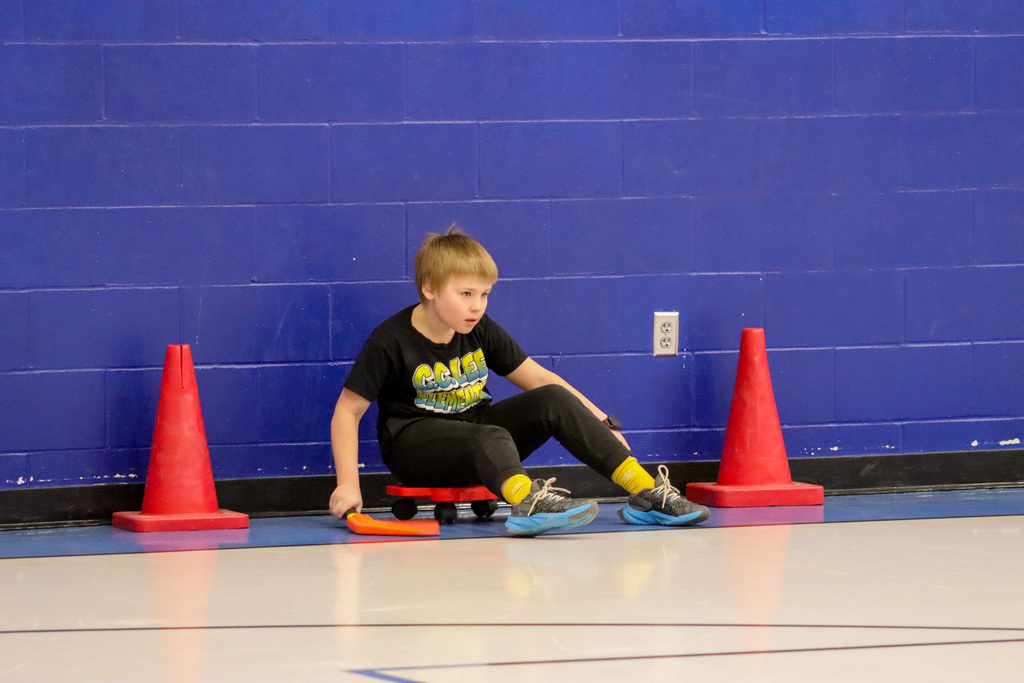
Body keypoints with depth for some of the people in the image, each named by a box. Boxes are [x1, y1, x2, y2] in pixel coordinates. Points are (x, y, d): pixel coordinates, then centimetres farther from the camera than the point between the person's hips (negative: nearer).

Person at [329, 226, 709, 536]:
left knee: (555, 400, -15)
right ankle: (529, 504, -70)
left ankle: (646, 493, -22)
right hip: (413, 445, -6)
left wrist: (600, 423, 0)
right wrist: (348, 485, -21)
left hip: (474, 430, 6)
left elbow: (538, 379, 8)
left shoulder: (481, 331, 2)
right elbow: (348, 411, -12)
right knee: (490, 439, -36)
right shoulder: (391, 341, -14)